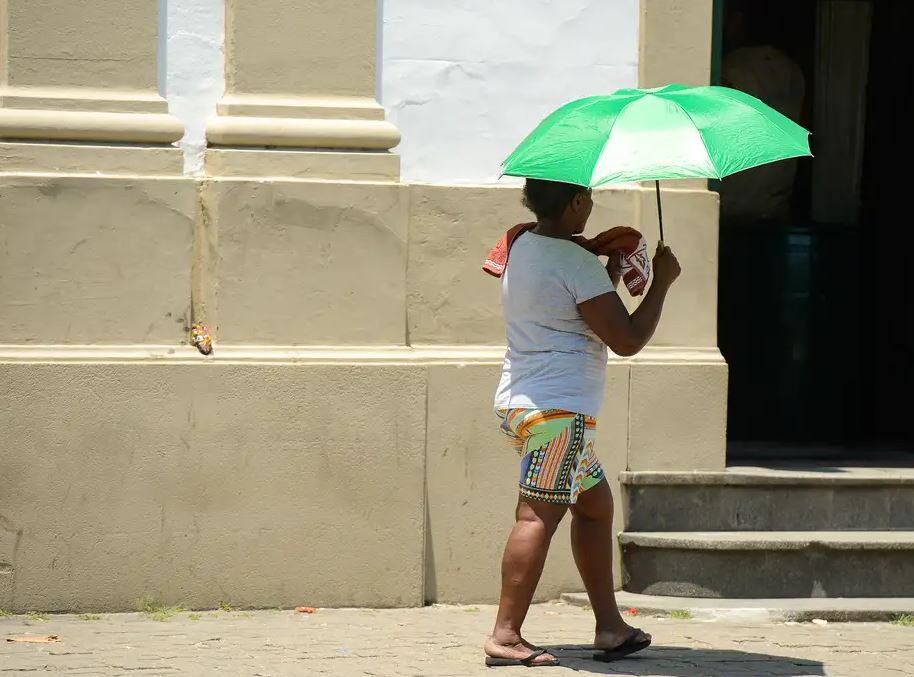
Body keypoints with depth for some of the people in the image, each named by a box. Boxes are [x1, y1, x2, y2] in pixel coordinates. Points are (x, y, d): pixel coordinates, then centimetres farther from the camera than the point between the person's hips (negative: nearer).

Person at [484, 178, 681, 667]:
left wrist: (609, 274, 21)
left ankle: (610, 626, 17)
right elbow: (627, 340, -14)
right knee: (539, 515, -12)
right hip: (558, 408, -10)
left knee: (595, 502, 16)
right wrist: (662, 282, -3)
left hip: (521, 402, 10)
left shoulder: (522, 247, 14)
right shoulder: (578, 264, -14)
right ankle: (505, 636, -17)